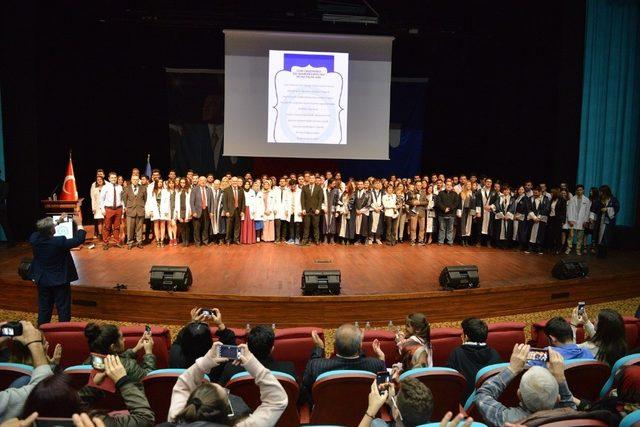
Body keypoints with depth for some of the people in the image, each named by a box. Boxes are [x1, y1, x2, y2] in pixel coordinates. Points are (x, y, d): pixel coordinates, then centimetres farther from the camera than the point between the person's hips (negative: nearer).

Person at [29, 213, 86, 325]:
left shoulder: (34, 239, -12)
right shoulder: (60, 242, -27)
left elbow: (42, 231, 12)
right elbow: (79, 239, -16)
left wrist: (58, 222, 17)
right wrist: (79, 224, -3)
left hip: (42, 280, 5)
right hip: (60, 280, -5)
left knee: (44, 307, 18)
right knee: (63, 308, 7)